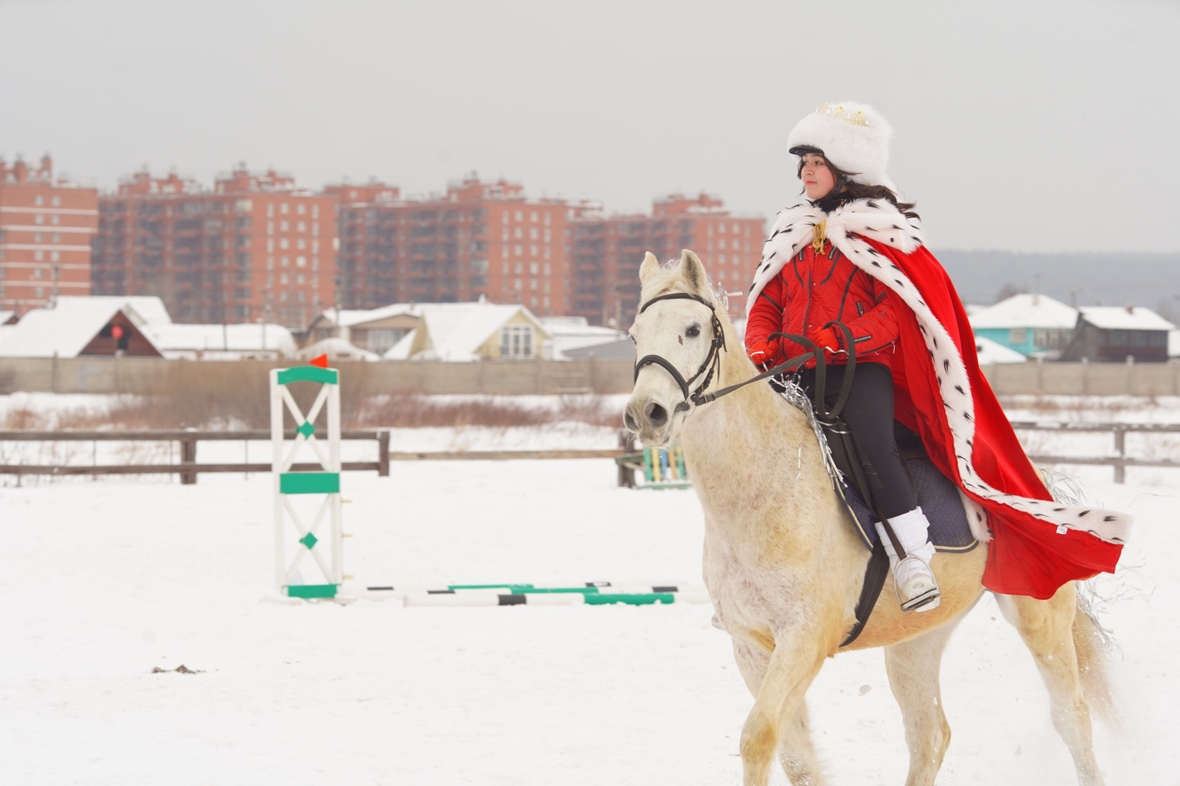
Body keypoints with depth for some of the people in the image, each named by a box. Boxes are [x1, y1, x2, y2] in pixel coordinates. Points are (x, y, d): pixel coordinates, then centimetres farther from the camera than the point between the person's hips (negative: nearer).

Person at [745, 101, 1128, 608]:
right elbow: (767, 301, 19)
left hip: (862, 366, -5)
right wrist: (760, 347, -2)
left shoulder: (883, 230, 3)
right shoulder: (791, 233, 20)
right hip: (794, 372, 5)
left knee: (871, 441, -30)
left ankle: (913, 556, -24)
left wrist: (845, 339, -20)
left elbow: (901, 307, -5)